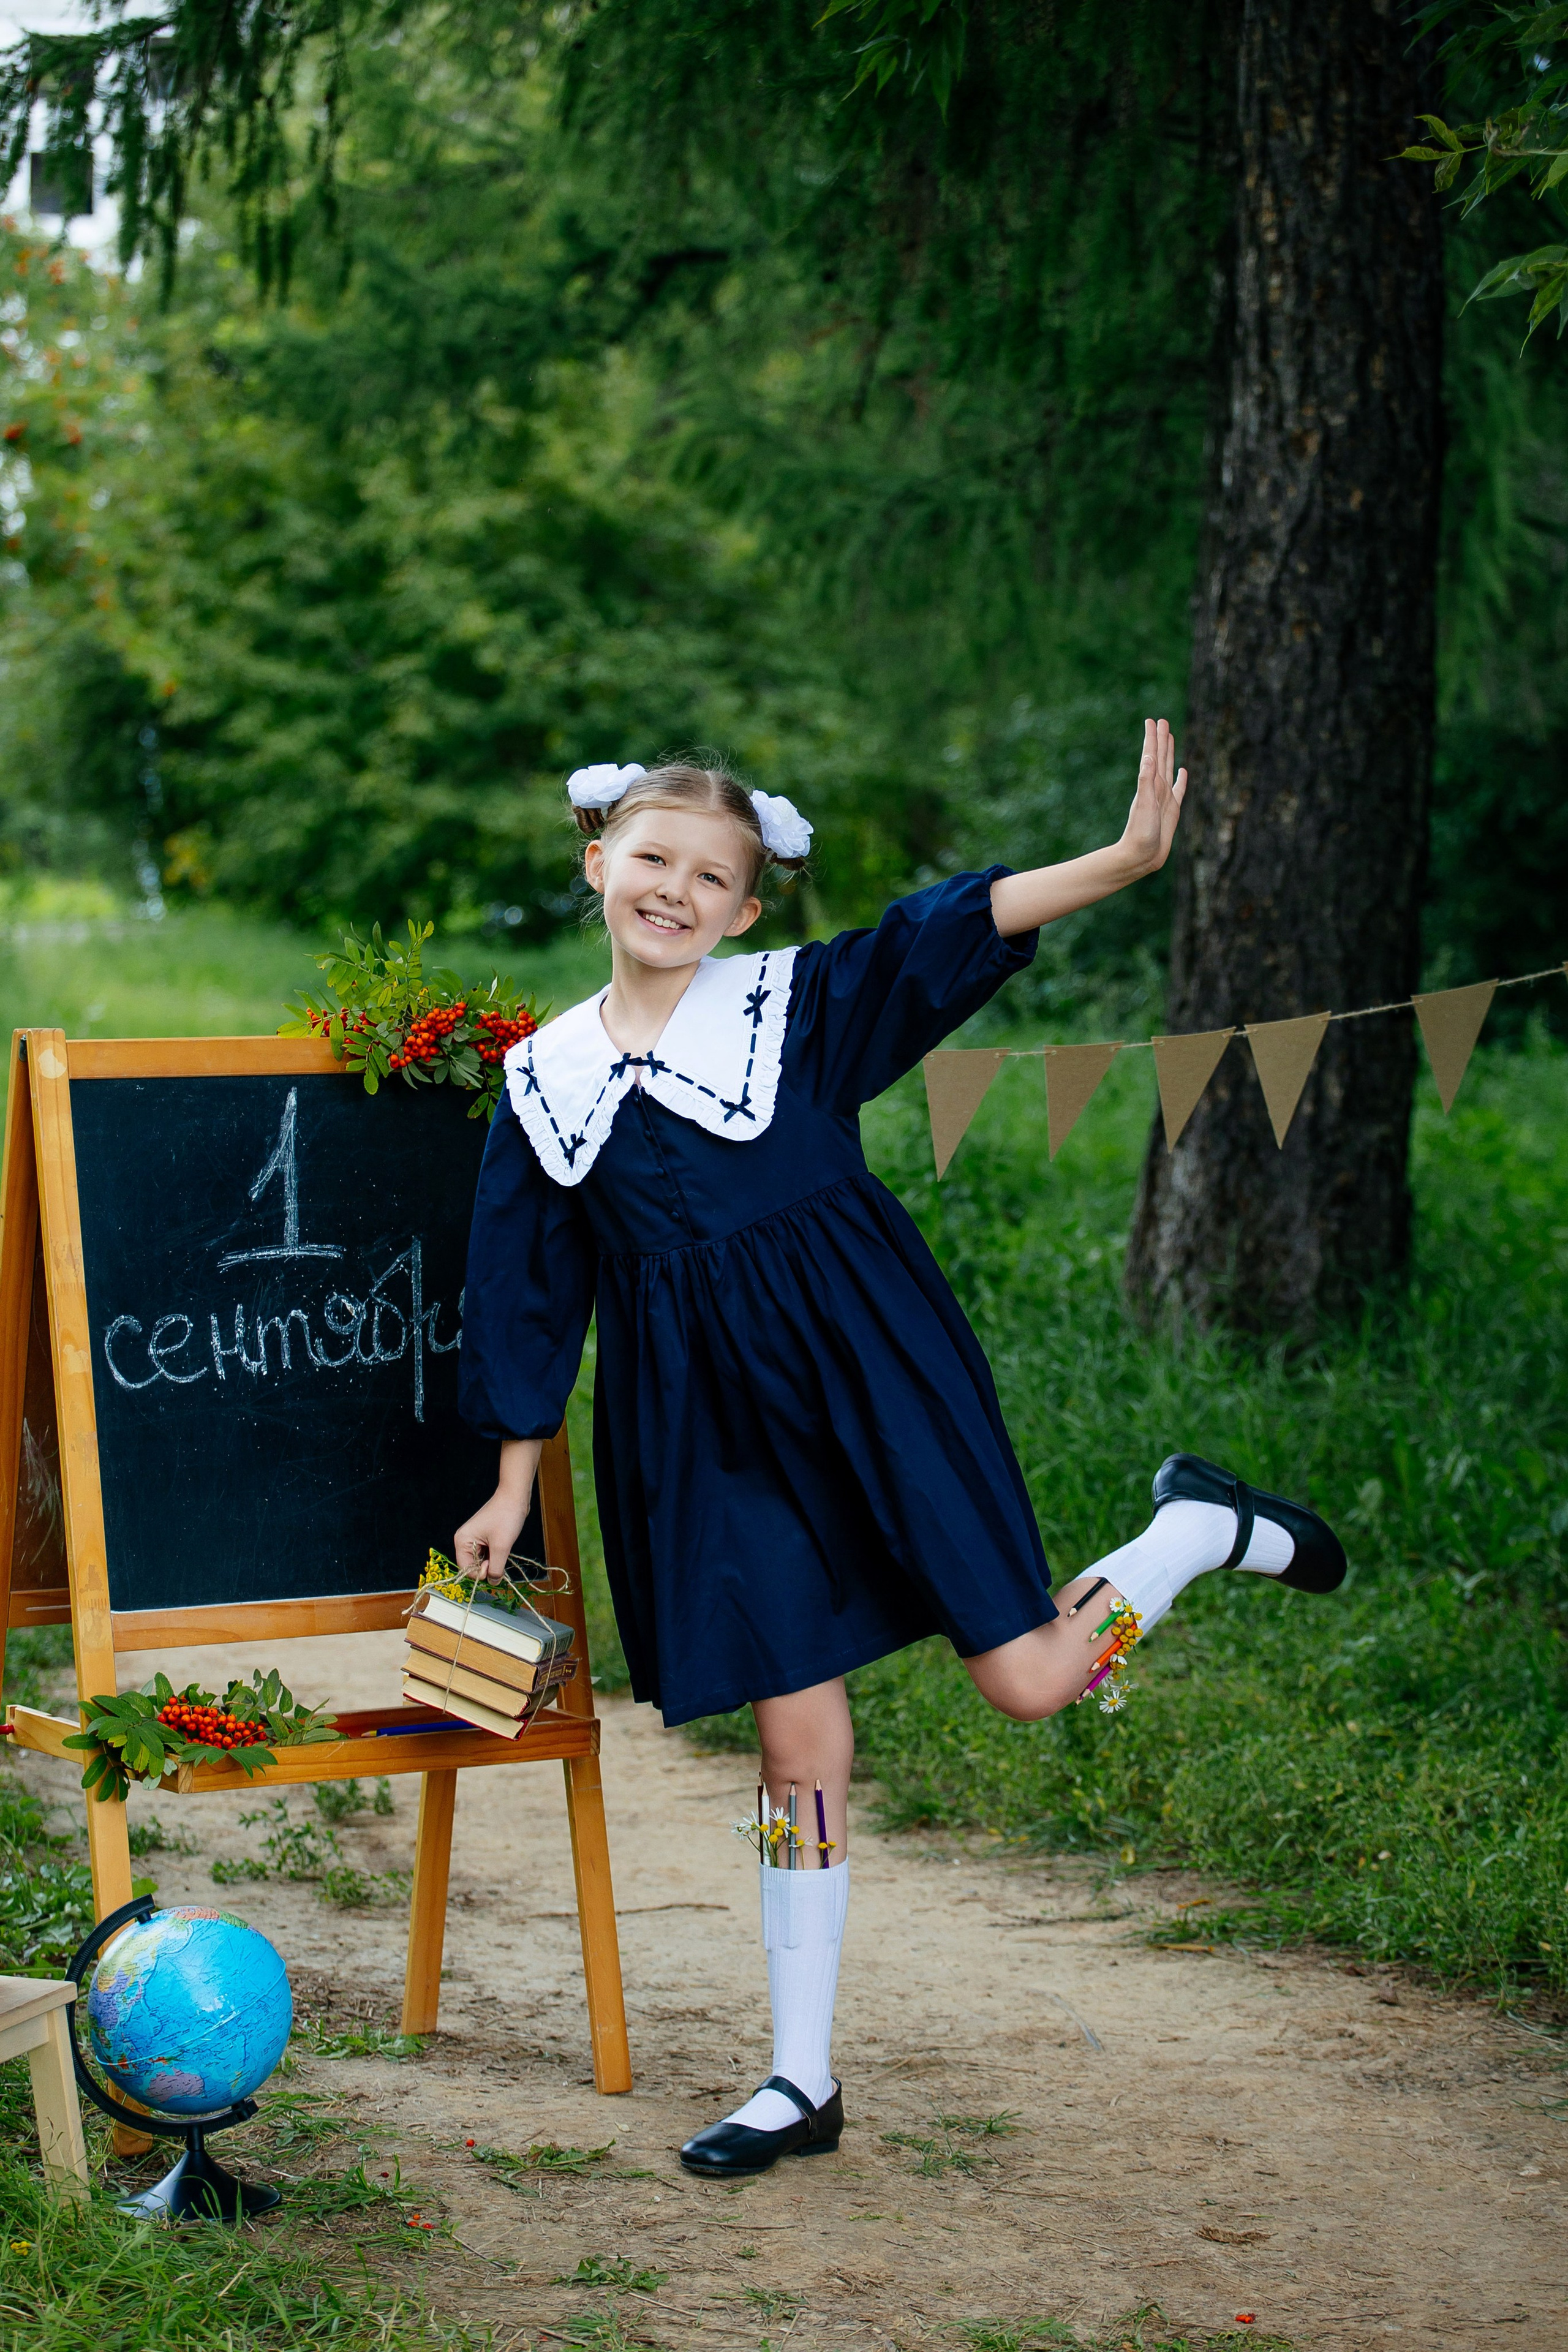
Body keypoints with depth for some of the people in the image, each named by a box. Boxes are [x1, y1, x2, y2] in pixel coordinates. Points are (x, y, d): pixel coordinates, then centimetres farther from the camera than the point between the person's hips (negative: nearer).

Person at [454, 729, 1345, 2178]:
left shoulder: (795, 1006, -3)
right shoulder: (546, 1082, 7)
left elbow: (954, 931, -18)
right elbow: (528, 1302, 13)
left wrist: (1129, 857, -32)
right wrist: (513, 1492, 15)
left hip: (869, 1376, -3)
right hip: (713, 1428, 3)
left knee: (1031, 1684, -5)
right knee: (797, 1745, 5)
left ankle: (1206, 1529, 25)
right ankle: (803, 2085, 17)